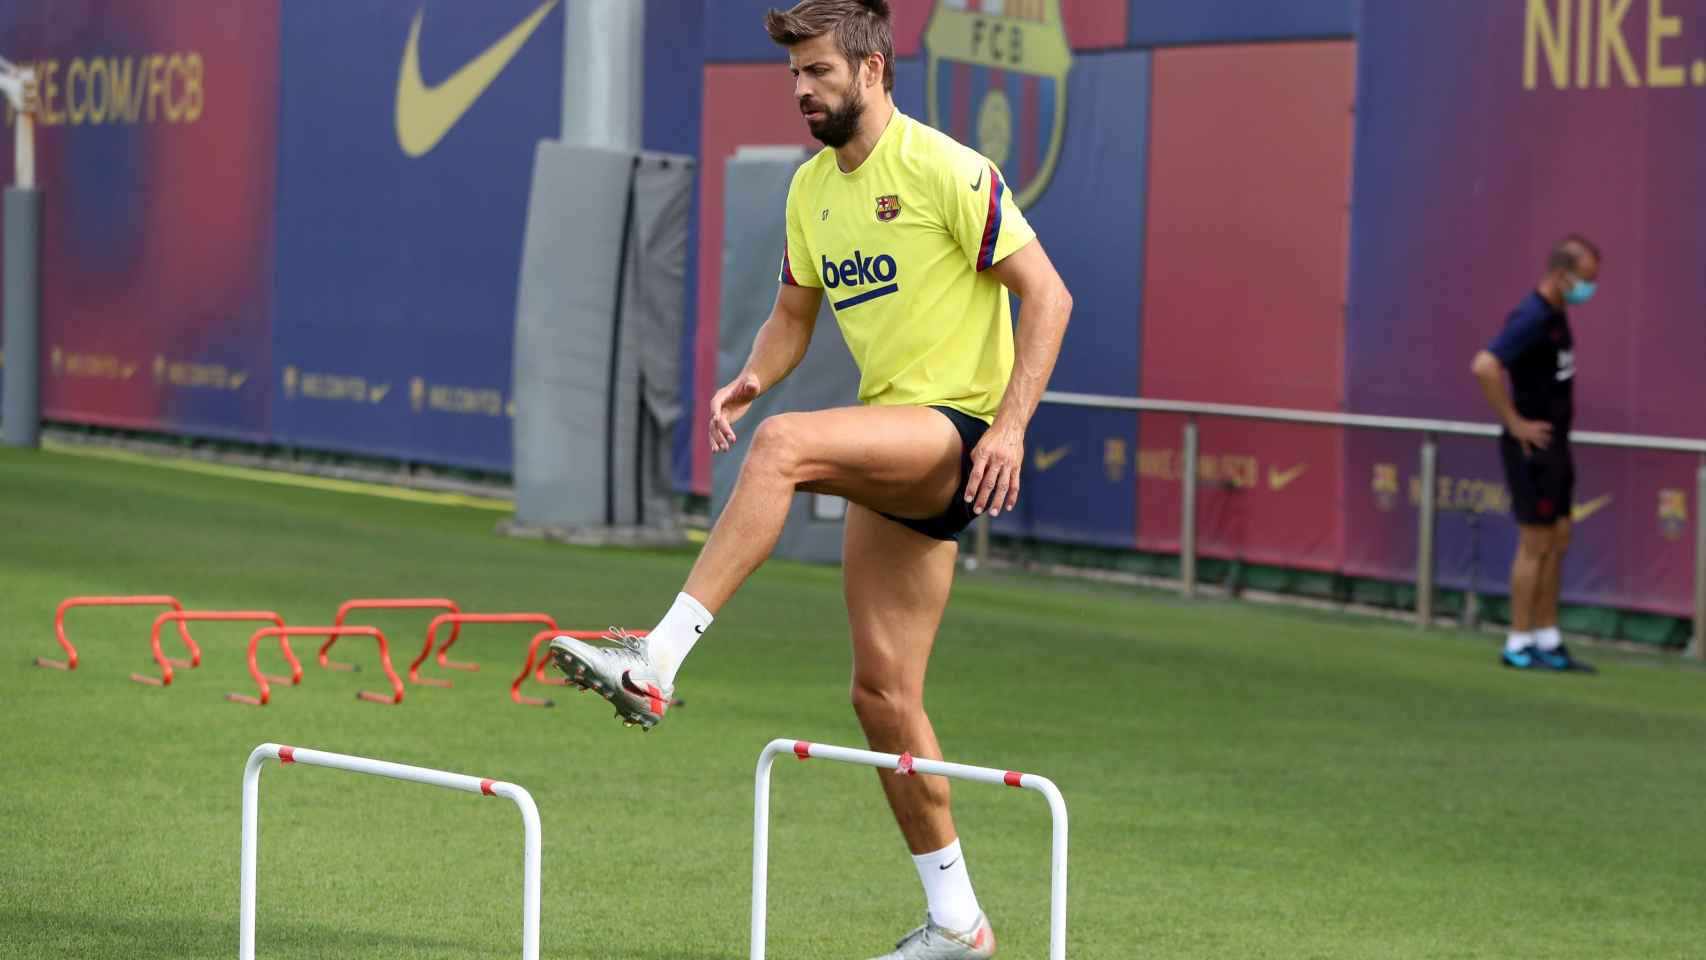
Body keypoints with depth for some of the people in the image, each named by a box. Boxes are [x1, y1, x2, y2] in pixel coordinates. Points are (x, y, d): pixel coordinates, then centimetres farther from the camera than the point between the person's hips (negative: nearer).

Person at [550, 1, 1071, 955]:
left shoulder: (945, 170, -10)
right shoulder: (812, 189, 13)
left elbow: (1048, 295, -12)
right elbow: (794, 314, 23)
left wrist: (1011, 424, -22)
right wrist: (751, 377, 0)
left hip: (962, 429, -8)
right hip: (895, 459, 8)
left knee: (783, 445, -32)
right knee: (883, 692, 4)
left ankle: (657, 661, -36)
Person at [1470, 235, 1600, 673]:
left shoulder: (1555, 315, 11)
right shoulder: (1532, 318, -19)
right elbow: (1485, 367, -31)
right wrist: (1515, 423, -23)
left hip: (1554, 445, 9)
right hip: (1532, 445, -9)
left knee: (1557, 542, 11)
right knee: (1536, 545, -5)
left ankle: (1547, 640, 15)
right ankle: (1519, 645, 0)